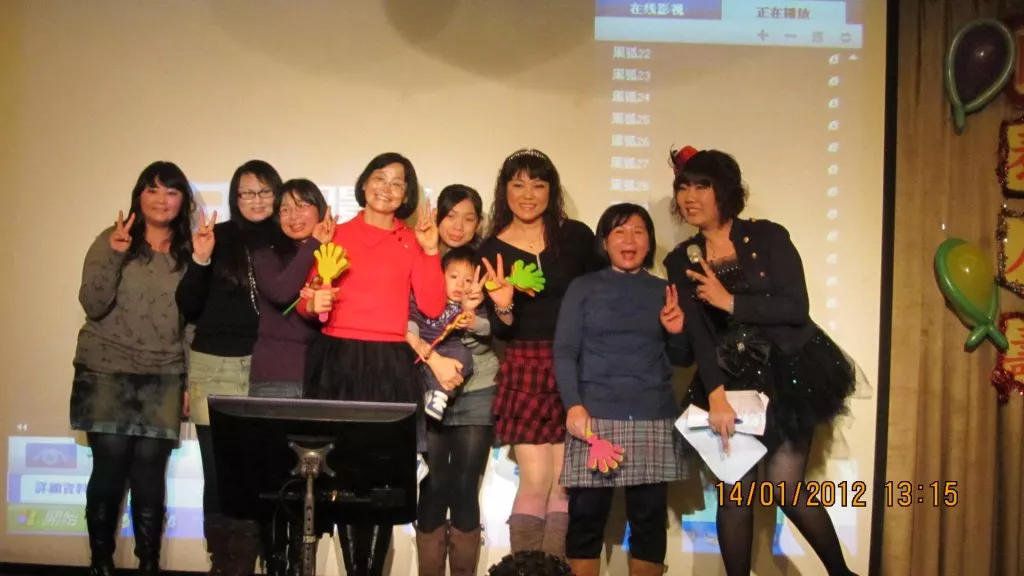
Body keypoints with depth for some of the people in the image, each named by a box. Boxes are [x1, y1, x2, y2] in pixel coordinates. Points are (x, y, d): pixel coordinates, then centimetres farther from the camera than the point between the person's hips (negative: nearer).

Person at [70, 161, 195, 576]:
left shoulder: (188, 252, 7)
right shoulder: (110, 241, 1)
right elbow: (93, 305, -9)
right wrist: (114, 256, -21)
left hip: (163, 377, 2)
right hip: (106, 371, -2)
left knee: (150, 468, -3)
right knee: (110, 465, -6)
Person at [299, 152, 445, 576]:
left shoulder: (412, 242, 12)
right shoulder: (336, 235, 10)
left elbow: (433, 307, 2)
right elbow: (304, 301, 7)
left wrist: (430, 251, -4)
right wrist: (314, 304, -15)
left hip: (391, 367, 1)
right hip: (339, 363, 0)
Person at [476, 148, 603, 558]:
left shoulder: (577, 236, 1)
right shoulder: (492, 249, 1)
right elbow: (500, 332, 0)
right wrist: (503, 308, -21)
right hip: (525, 370, -1)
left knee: (563, 480, 3)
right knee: (535, 481, -4)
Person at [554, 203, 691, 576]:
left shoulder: (663, 291, 15)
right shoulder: (583, 288, 8)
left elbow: (682, 359, 18)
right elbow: (564, 352, -1)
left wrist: (677, 332, -4)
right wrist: (573, 405, -15)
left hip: (654, 419, 2)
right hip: (596, 415, -2)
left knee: (649, 518, 3)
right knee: (587, 516, -4)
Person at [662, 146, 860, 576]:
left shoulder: (768, 237, -3)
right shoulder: (680, 261, 4)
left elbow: (797, 307, -13)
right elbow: (696, 335, -8)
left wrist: (731, 301, -14)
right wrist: (716, 396, -20)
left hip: (788, 372, -3)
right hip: (732, 381, 3)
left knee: (785, 487, -6)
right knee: (736, 491, -3)